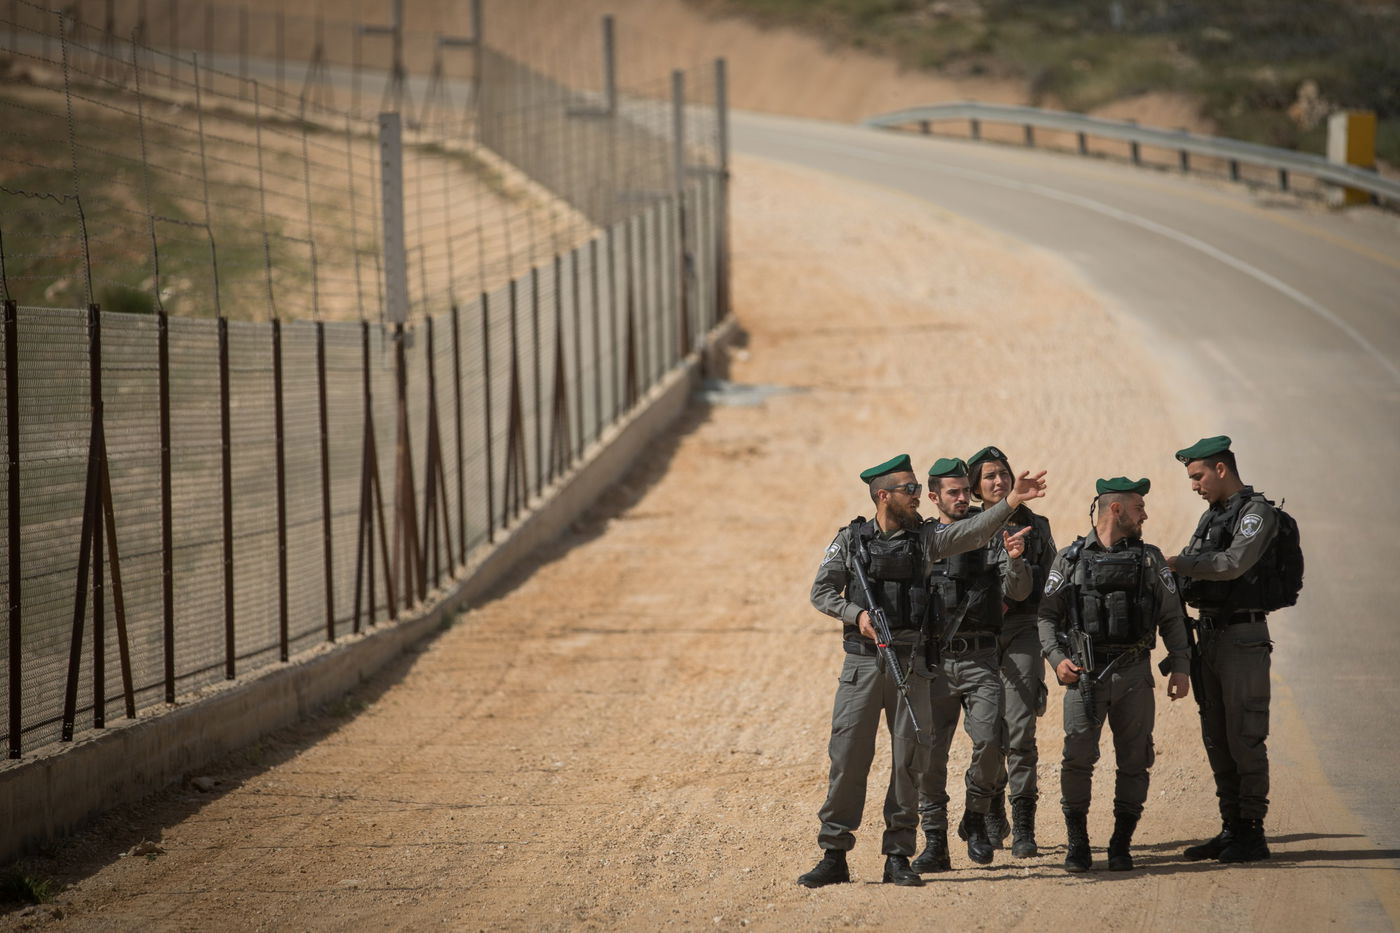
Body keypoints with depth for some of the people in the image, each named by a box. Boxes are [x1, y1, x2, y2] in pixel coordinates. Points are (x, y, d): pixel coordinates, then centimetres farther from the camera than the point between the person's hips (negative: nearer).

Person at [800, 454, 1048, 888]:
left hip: (909, 661, 2)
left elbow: (972, 531, -6)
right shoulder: (850, 539, 4)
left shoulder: (924, 539, 7)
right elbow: (821, 592, 3)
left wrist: (1012, 501, -19)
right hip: (862, 661, -2)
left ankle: (898, 856, 9)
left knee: (910, 758, 1)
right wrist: (858, 614, -13)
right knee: (848, 756, -3)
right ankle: (834, 856, 2)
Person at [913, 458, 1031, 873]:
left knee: (987, 741, -16)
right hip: (934, 661, 1)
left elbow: (1019, 592, 0)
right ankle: (935, 843, 6)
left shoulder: (991, 534, 6)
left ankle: (975, 819, 8)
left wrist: (1014, 561, -17)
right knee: (929, 752, -2)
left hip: (980, 659, -1)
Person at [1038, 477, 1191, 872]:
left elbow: (1171, 618, 11)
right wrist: (1057, 658, -9)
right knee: (1078, 758, -10)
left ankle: (1121, 846, 11)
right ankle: (1078, 844, 2)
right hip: (1085, 675, -2)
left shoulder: (1149, 559, 10)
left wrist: (1180, 667, 1)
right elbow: (1047, 615, 6)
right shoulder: (1070, 559, 6)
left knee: (1134, 762, 1)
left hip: (1134, 676, 2)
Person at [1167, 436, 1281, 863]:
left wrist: (1174, 563, -25)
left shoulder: (1256, 513, -10)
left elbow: (1234, 563, -25)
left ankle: (1252, 835, -3)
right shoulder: (1211, 516, 17)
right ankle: (1231, 830, 16)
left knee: (1244, 739, -7)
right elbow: (1191, 569, 19)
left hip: (1243, 639, -9)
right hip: (1210, 637, 9)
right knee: (1217, 741, 10)